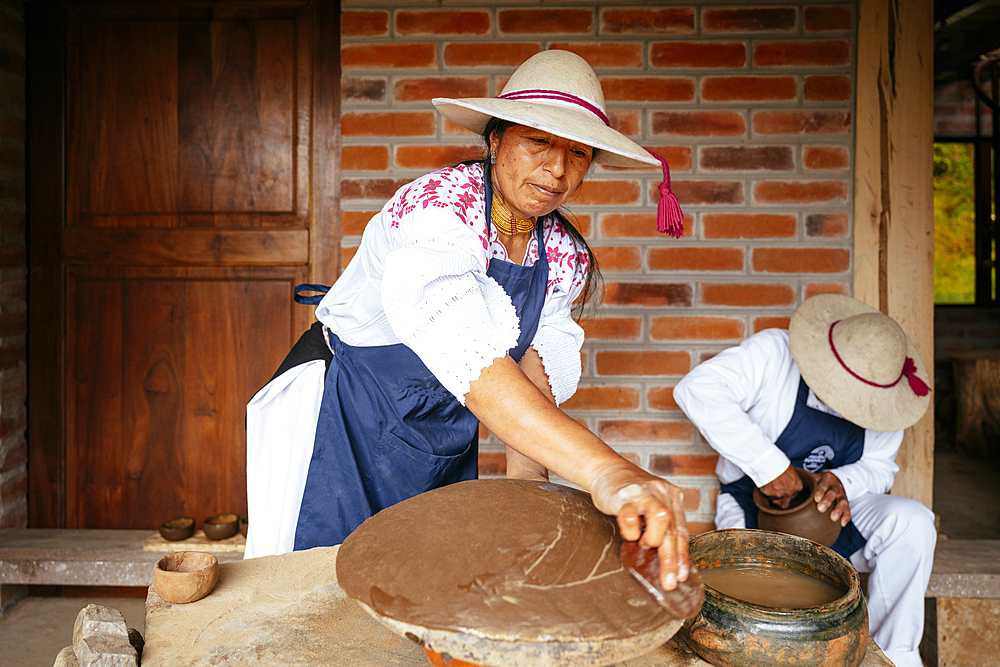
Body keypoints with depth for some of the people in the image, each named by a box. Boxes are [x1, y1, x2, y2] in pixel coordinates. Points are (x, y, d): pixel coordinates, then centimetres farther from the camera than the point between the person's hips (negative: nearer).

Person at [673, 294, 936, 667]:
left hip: (833, 511, 4)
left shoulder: (883, 399, -6)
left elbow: (878, 468, 6)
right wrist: (769, 466, -37)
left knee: (912, 521, -22)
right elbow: (697, 390, -35)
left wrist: (844, 482, -21)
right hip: (757, 510, -4)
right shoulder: (774, 353, -21)